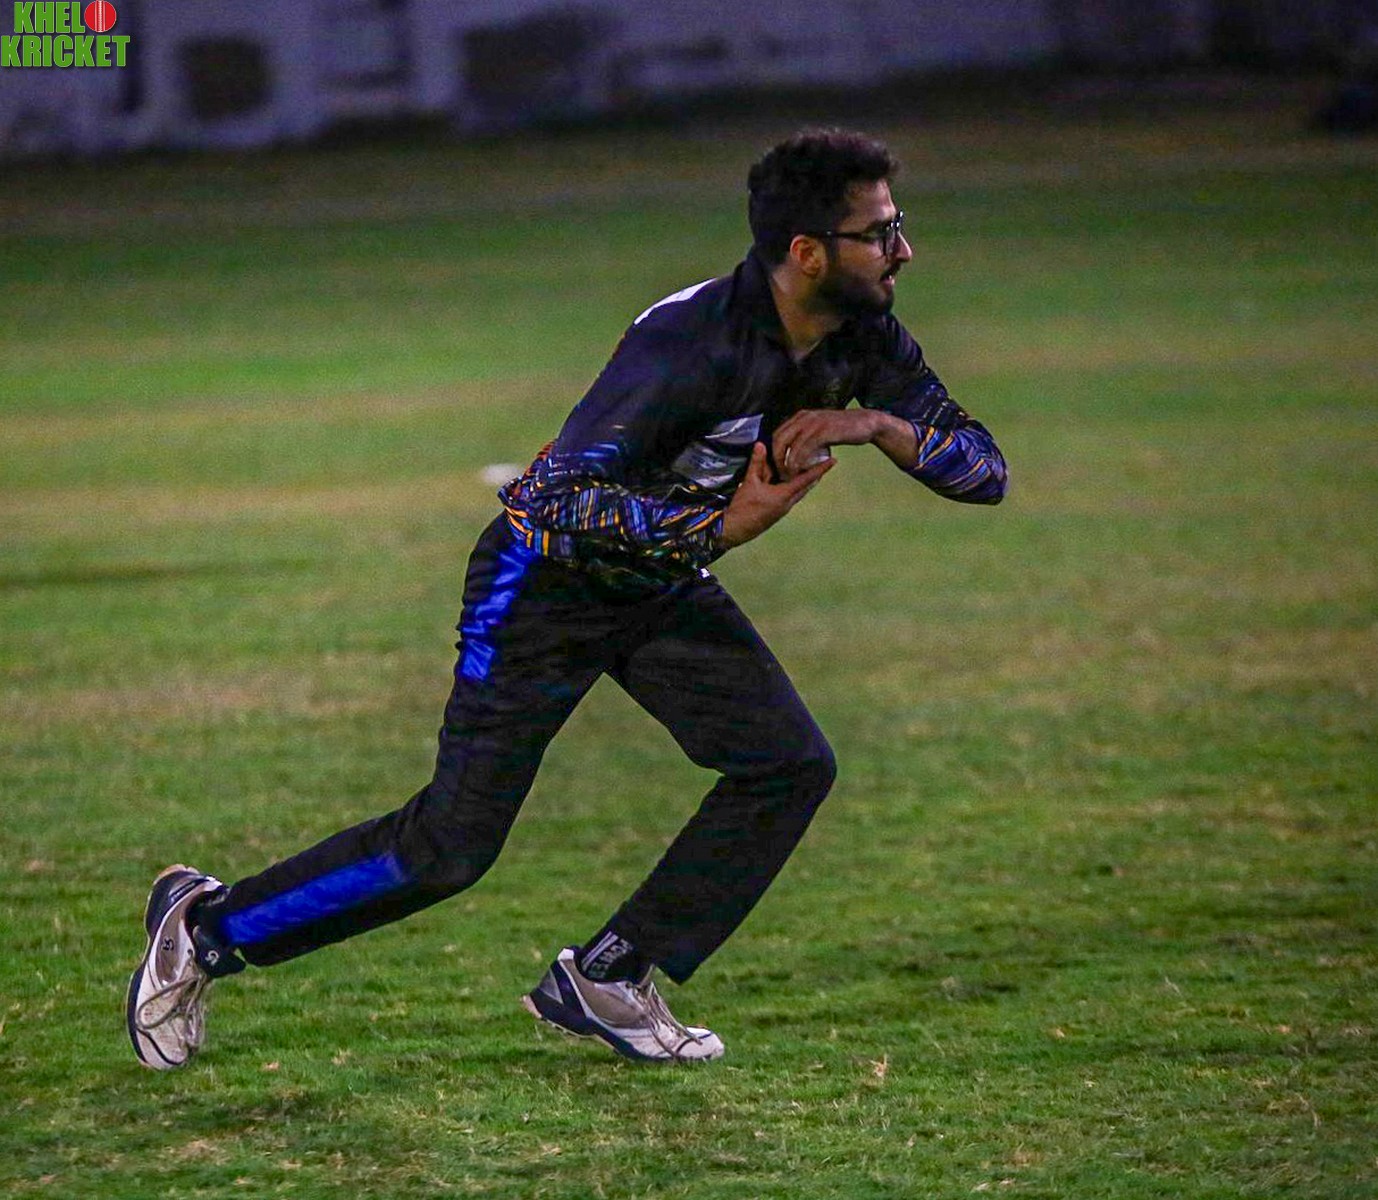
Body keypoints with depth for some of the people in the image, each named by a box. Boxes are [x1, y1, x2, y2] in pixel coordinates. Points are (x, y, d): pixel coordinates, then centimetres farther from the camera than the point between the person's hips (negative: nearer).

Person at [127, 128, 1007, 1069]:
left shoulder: (862, 333, -11)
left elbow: (984, 469, -9)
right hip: (550, 575, -7)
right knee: (455, 840, -7)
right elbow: (565, 502, -38)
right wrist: (721, 526, -47)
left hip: (663, 584, 7)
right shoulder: (689, 342, -34)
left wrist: (879, 425, -28)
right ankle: (207, 926, 11)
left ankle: (607, 982, 4)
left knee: (791, 766, -6)